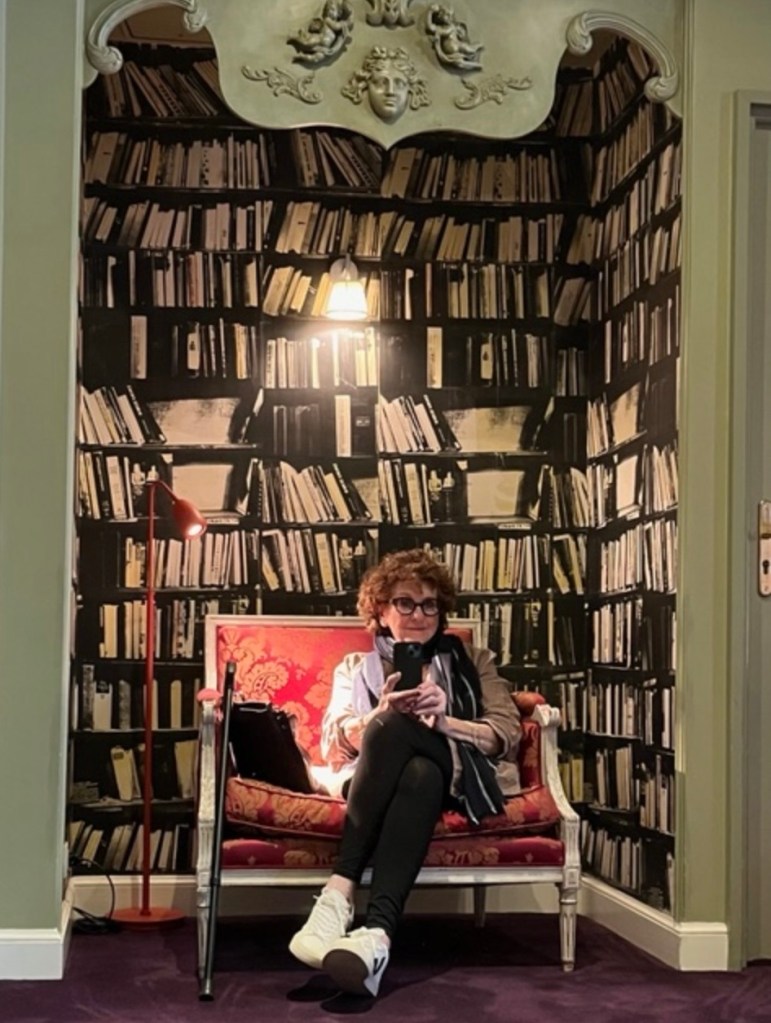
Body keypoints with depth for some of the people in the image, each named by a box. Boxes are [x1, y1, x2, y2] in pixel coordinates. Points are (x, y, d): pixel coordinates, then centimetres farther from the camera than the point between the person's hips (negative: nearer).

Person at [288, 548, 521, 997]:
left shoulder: (473, 661, 25)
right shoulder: (356, 667, 26)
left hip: (454, 778, 0)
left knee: (411, 761, -38)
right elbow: (335, 742, 8)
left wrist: (443, 721, -10)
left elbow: (507, 735, 9)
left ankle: (340, 892, -55)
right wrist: (382, 714, -14)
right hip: (374, 779, 0)